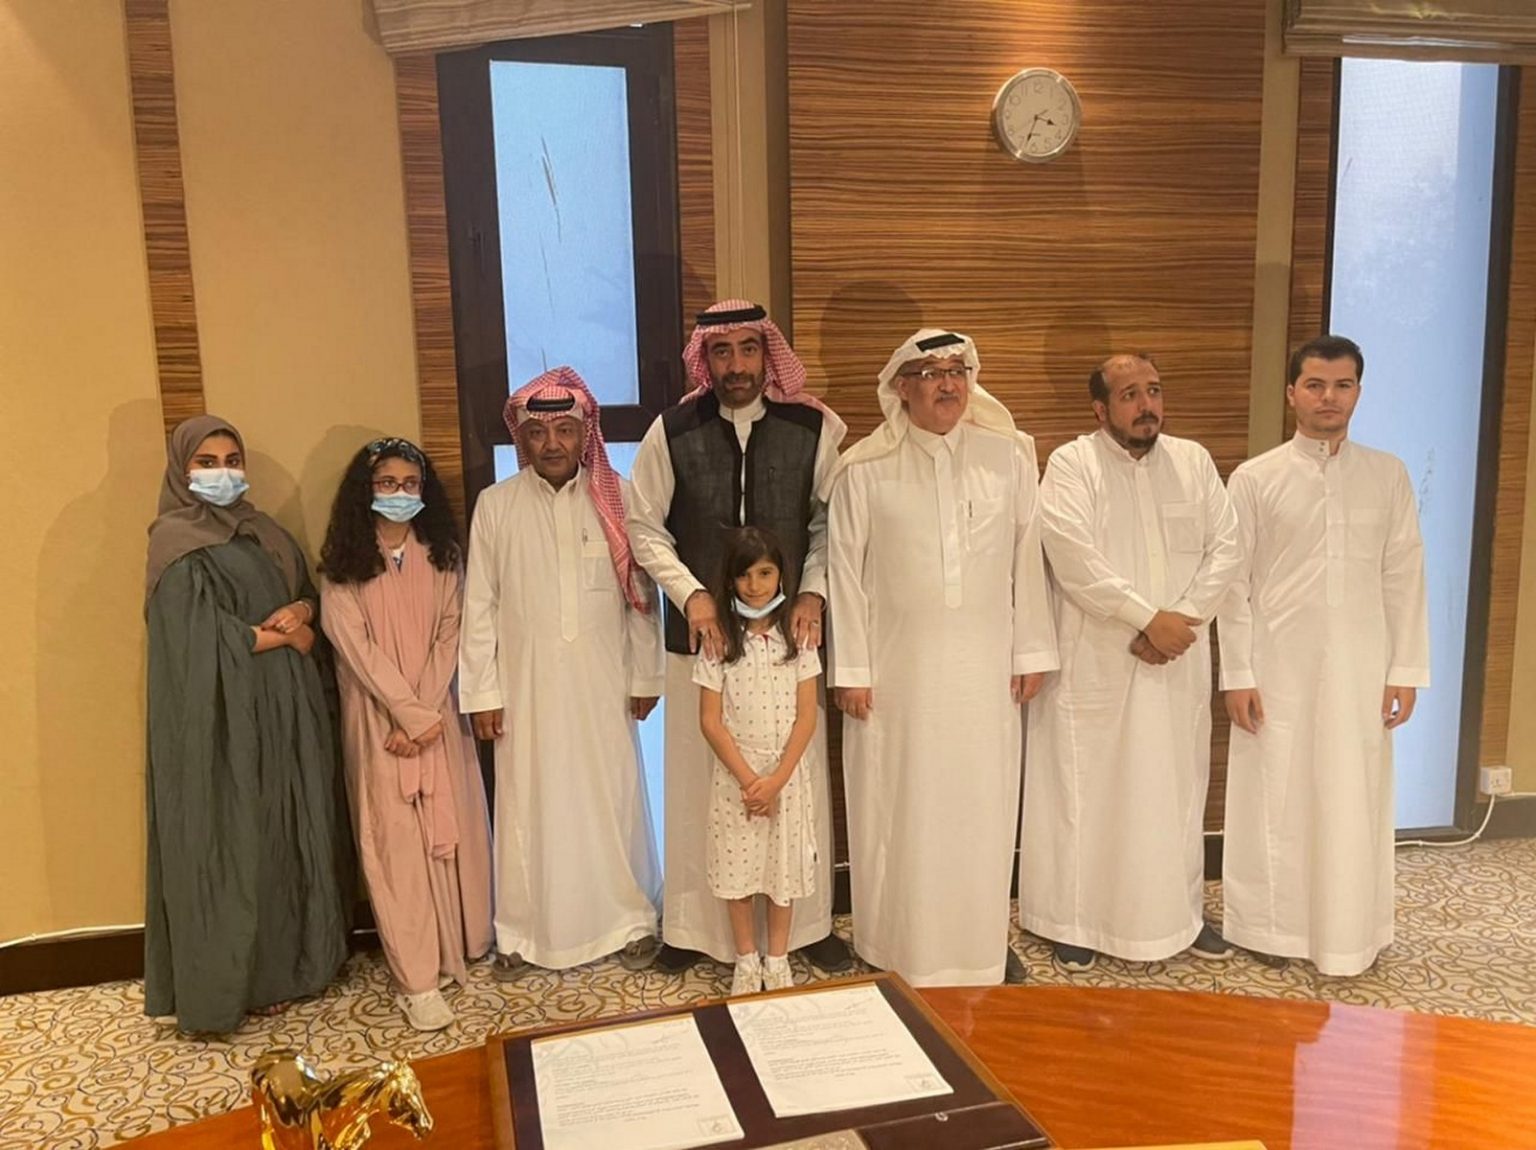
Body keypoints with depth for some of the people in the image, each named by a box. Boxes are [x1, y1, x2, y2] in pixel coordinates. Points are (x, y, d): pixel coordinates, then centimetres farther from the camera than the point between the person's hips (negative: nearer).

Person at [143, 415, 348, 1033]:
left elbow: (310, 592, 18)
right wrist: (283, 635, -8)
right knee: (230, 842, 0)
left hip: (284, 709, 7)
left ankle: (289, 958, 23)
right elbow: (203, 637, -17)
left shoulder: (265, 534, 13)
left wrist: (302, 609, -5)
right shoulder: (177, 542, -8)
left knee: (291, 830, 11)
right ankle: (232, 979, 11)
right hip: (222, 717, -7)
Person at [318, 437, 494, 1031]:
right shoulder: (343, 565, -2)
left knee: (452, 832, 5)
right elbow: (355, 646, -9)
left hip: (438, 717, 3)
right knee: (395, 843, -2)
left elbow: (449, 637, 0)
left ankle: (459, 948, 21)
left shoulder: (443, 556, 6)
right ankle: (417, 980, 2)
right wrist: (410, 713, -15)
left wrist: (428, 713, -11)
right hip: (378, 719, -2)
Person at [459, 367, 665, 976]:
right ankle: (524, 931, 23)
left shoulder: (617, 497, -1)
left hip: (603, 682, 0)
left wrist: (645, 676, 2)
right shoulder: (496, 504, -1)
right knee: (530, 804, 7)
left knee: (613, 798, 9)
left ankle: (629, 918, 26)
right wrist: (482, 693, -1)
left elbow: (641, 593, 2)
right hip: (527, 682, 0)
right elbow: (479, 606, 1)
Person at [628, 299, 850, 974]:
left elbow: (830, 522, 5)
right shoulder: (672, 433, -3)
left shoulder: (814, 428, -2)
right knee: (700, 782, 8)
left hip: (789, 634, 1)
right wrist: (691, 594, -9)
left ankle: (807, 923, 26)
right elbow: (645, 527, 2)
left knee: (799, 779, 8)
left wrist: (813, 591, -8)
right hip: (700, 635, 0)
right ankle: (696, 926, 26)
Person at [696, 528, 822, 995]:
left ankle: (777, 960, 28)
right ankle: (747, 961, 27)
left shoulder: (797, 637, -4)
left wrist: (776, 779, -13)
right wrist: (747, 778, -13)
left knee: (783, 866, 10)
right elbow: (710, 721, -7)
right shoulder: (720, 640, -6)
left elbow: (806, 716, -5)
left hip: (785, 774, 1)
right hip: (735, 773, 0)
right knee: (738, 867, 9)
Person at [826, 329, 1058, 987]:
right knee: (900, 808, 6)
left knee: (983, 805, 10)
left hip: (984, 669, 2)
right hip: (898, 668, -1)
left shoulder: (1010, 457, 2)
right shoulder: (864, 470, -2)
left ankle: (985, 945, 26)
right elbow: (847, 574, -1)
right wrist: (851, 671, -3)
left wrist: (1031, 653, 3)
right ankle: (901, 951, 21)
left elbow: (1027, 560, 4)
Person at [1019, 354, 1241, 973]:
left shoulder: (1193, 461, 9)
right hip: (1094, 662, -4)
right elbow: (1076, 561, -16)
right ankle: (1073, 920, 16)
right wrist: (1147, 618, -16)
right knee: (1085, 788, 3)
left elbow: (1225, 548, 4)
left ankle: (1181, 912, 29)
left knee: (1177, 786, 13)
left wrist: (1183, 618, -10)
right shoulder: (1071, 465, -6)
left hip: (1177, 659, 5)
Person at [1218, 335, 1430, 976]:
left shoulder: (1388, 475, 5)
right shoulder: (1255, 478, -1)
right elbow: (1234, 582, -1)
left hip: (1360, 669, 2)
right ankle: (1271, 926, 21)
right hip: (1279, 667, -1)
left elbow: (1404, 576, 5)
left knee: (1354, 802, 8)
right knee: (1276, 798, 6)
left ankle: (1349, 935, 23)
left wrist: (1405, 670, 1)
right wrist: (1237, 675, -5)